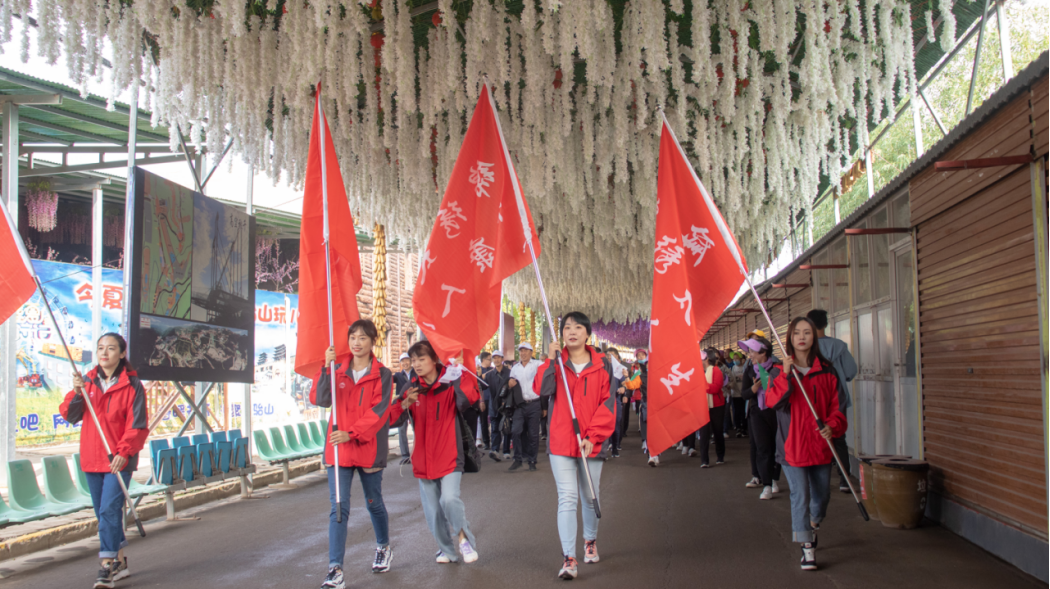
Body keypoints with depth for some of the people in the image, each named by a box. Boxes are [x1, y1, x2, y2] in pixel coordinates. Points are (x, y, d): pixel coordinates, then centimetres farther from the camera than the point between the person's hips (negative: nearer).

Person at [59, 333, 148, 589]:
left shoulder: (132, 386, -5)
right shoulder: (88, 381, 8)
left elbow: (138, 425, -8)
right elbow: (70, 415, 1)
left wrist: (124, 452, -20)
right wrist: (77, 393, -17)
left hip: (119, 460, -5)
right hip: (91, 458, 5)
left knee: (110, 510, -15)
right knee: (103, 513, 13)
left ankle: (107, 567, -12)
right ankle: (119, 561, 27)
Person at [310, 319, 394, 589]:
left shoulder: (382, 374, -3)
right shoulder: (338, 369, 4)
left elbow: (379, 411, -14)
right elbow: (320, 399, -9)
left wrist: (351, 433, -26)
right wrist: (326, 368, -22)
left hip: (369, 448, -1)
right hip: (338, 448, 1)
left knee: (374, 503, 15)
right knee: (339, 507, -5)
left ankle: (384, 548, 41)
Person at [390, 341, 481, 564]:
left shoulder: (450, 384, -5)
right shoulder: (412, 388, 6)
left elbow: (468, 399, -25)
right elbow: (395, 418, 1)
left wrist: (459, 376, -35)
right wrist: (405, 404, -18)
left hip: (448, 455, -4)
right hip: (423, 457, 4)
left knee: (449, 499, -21)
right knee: (432, 508, 9)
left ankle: (463, 538, 4)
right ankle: (446, 548, 29)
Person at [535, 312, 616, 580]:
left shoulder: (602, 364, 2)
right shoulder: (556, 362, 4)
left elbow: (608, 403, -2)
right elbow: (542, 389, -13)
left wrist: (593, 436, -10)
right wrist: (551, 360, -19)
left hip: (592, 443, 1)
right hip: (561, 442, -1)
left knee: (591, 497, 15)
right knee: (567, 498, -6)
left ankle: (590, 540, 40)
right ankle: (569, 559, -6)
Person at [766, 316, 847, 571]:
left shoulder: (826, 371, 3)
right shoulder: (781, 370, -1)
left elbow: (835, 404, 2)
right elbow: (773, 401, -17)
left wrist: (832, 426, -16)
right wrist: (786, 375, -27)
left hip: (820, 443, 3)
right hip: (793, 443, -3)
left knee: (822, 494, 15)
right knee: (800, 495, -5)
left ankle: (813, 526, 44)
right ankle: (807, 547, 3)